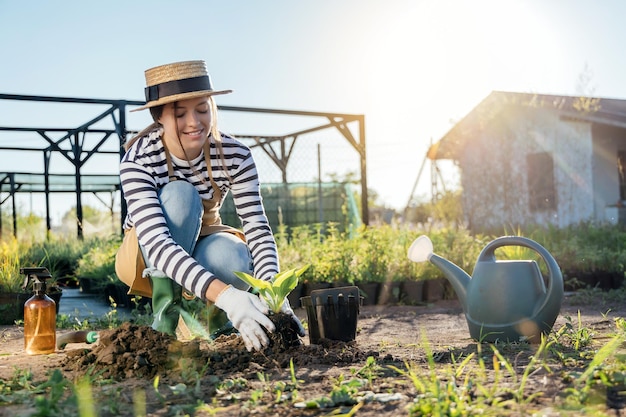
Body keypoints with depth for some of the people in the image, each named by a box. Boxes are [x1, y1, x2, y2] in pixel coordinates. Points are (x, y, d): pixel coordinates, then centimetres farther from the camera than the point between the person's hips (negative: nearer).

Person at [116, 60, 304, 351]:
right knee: (179, 195, -34)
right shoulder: (138, 160, -29)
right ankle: (166, 314, -20)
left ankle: (215, 314, -1)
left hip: (202, 247, 2)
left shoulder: (234, 155, -19)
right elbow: (157, 244, -40)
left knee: (234, 259, -36)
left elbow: (257, 227, -23)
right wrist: (225, 295, -55)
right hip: (149, 261, -2)